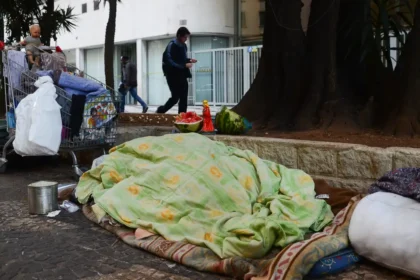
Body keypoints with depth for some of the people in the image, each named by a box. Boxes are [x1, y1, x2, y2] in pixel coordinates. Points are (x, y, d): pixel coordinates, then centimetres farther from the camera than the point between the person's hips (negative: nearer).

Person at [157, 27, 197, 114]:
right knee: (175, 97, -2)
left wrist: (189, 60, 2)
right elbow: (168, 61, -22)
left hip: (182, 75, 7)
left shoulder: (183, 46, 10)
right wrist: (184, 65, -26)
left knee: (184, 98, 4)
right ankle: (161, 111, 19)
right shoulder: (172, 45, -13)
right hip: (173, 76, -7)